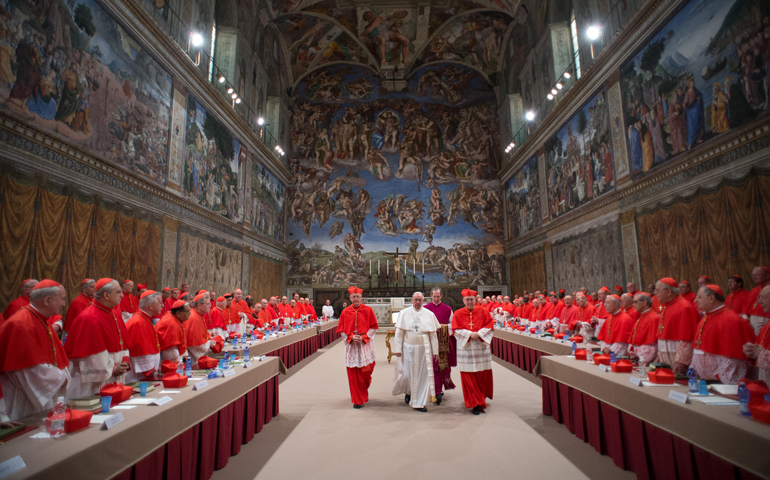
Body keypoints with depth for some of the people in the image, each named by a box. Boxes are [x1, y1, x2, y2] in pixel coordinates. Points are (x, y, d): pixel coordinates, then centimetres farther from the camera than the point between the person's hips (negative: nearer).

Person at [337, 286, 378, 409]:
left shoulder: (368, 310, 1)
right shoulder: (345, 312, 3)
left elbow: (373, 327, 1)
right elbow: (341, 330, 5)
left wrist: (363, 337, -12)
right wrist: (351, 337, -11)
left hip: (365, 344, -1)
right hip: (351, 346, 1)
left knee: (366, 370, 0)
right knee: (353, 374, 1)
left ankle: (364, 388, 34)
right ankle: (357, 400, 14)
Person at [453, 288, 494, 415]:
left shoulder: (483, 312, 5)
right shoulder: (458, 314, 2)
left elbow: (490, 327, 0)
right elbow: (456, 329, -5)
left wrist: (479, 334, -15)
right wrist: (470, 334, -17)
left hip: (481, 346, 1)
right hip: (465, 348, -1)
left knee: (483, 375, 7)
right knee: (469, 377, -2)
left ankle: (481, 398, 32)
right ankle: (476, 404, 6)